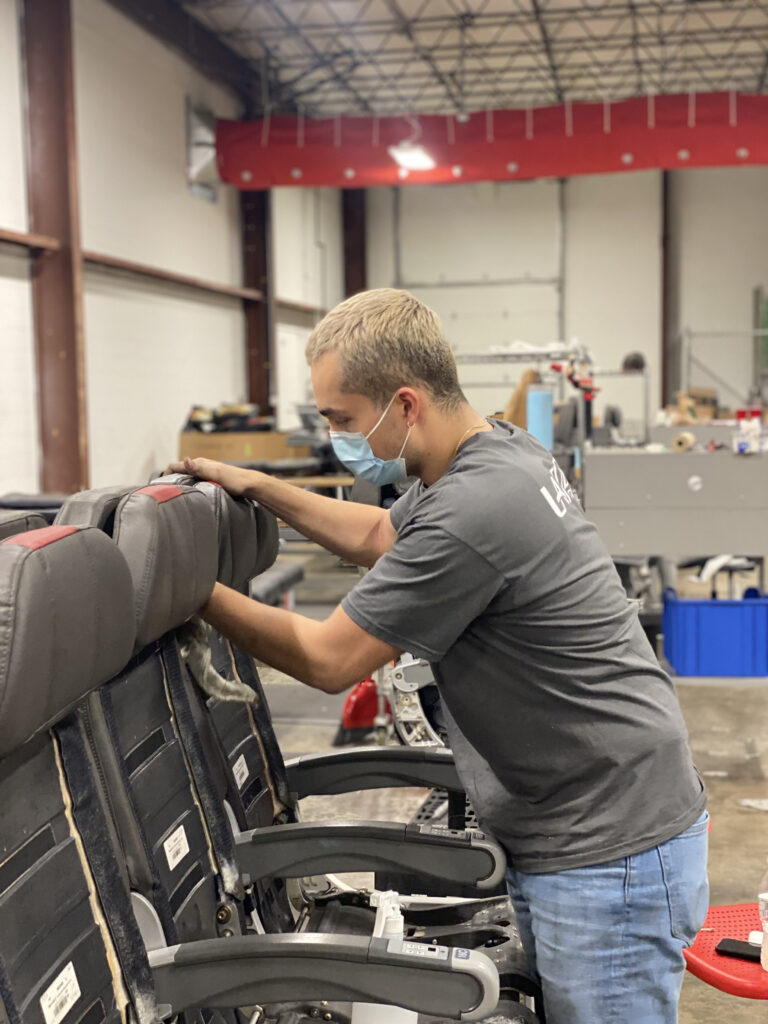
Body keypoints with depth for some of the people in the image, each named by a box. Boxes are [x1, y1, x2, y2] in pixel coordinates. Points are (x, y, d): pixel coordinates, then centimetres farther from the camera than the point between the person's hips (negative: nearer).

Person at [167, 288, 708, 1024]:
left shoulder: (472, 516, -29)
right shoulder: (497, 448, 3)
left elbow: (326, 660, -17)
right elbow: (380, 534, 23)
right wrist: (259, 488, 17)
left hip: (610, 852, -10)